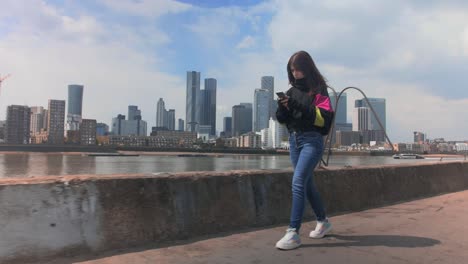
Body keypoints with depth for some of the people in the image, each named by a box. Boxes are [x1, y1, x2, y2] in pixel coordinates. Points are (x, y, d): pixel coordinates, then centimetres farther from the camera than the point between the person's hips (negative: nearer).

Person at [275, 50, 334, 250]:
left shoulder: (318, 89, -4)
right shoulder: (292, 90, 12)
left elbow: (324, 117, -14)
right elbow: (282, 119, 12)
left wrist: (301, 107, -23)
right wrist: (282, 107, -9)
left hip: (312, 140, -7)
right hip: (294, 140, 7)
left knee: (298, 182, -17)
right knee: (307, 184, 15)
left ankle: (293, 233, -14)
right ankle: (323, 222, 33)